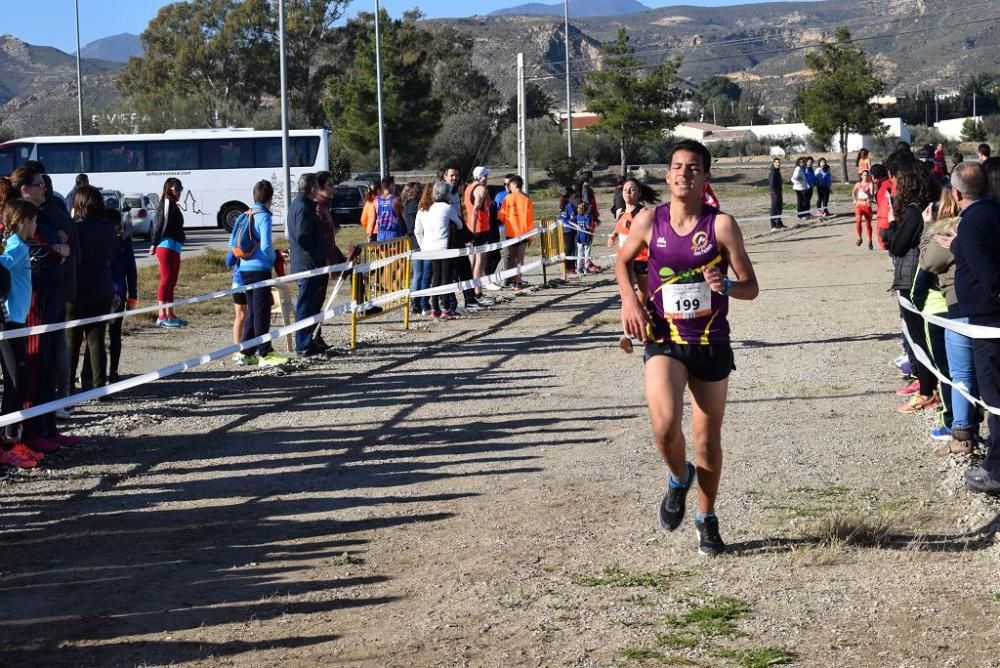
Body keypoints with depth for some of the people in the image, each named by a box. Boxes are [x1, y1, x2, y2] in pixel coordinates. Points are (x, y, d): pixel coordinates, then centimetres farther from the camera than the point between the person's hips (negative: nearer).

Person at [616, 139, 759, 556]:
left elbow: (751, 287, -7)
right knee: (665, 425, -22)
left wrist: (726, 286, -28)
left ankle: (707, 520, 32)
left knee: (708, 437, 10)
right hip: (664, 341, 0)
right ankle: (679, 478, 13)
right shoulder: (649, 221, -3)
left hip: (711, 344, 0)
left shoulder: (721, 225, -8)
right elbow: (622, 261, 16)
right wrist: (629, 300, -1)